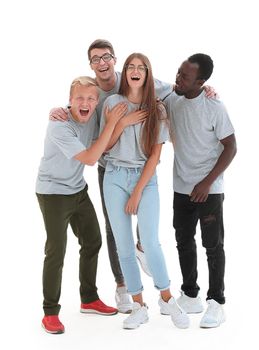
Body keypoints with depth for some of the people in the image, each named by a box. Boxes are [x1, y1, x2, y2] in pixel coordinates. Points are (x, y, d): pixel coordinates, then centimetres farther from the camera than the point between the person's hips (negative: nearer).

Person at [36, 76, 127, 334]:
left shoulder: (92, 117, -4)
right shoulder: (59, 126, -25)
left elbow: (104, 148, 10)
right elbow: (90, 158, -27)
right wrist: (111, 123, -27)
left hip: (79, 191, 8)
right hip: (53, 194, -8)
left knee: (93, 242, 12)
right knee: (56, 252, -6)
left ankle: (89, 299, 28)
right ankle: (50, 312, 7)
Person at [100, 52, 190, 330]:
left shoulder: (157, 109, 1)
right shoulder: (112, 103, 3)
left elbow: (155, 154, -2)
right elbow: (104, 146, 4)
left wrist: (138, 192, -8)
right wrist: (120, 122, -13)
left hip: (145, 178, -1)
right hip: (115, 177, 1)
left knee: (150, 242, -13)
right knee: (123, 244, 1)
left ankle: (166, 299, 8)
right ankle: (139, 306, 12)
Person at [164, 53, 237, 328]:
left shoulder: (214, 107, -16)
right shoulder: (171, 100, -1)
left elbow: (230, 148, -12)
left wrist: (207, 183, -17)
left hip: (208, 189, -5)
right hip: (181, 188, 6)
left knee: (213, 246, 2)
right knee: (184, 242, 13)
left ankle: (216, 303, 13)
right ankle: (190, 296, 28)